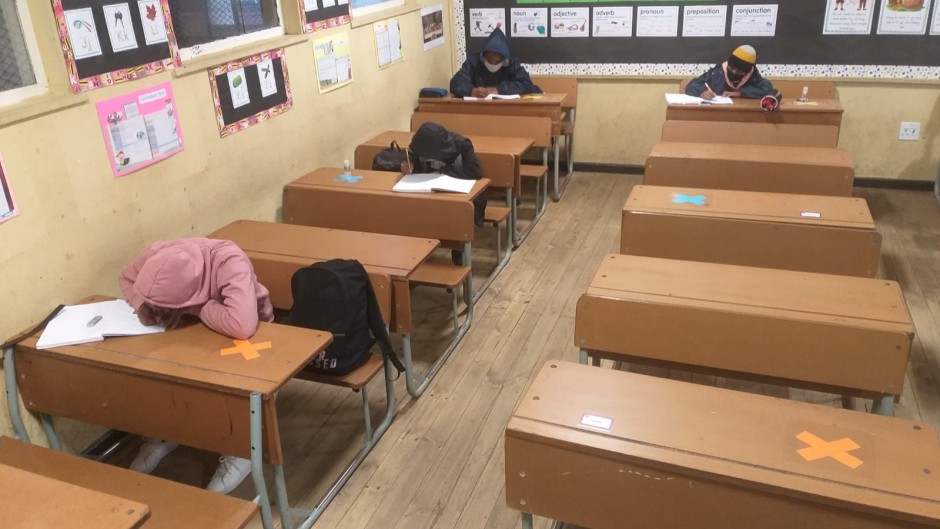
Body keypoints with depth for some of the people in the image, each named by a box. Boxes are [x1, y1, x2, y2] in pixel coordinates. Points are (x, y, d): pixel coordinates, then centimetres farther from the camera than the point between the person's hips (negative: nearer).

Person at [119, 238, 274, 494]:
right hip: (193, 329, 5)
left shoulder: (229, 261, -41)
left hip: (245, 337, -4)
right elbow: (126, 278, -3)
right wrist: (142, 305, -23)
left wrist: (194, 307, -41)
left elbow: (243, 325, -55)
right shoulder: (156, 254, -27)